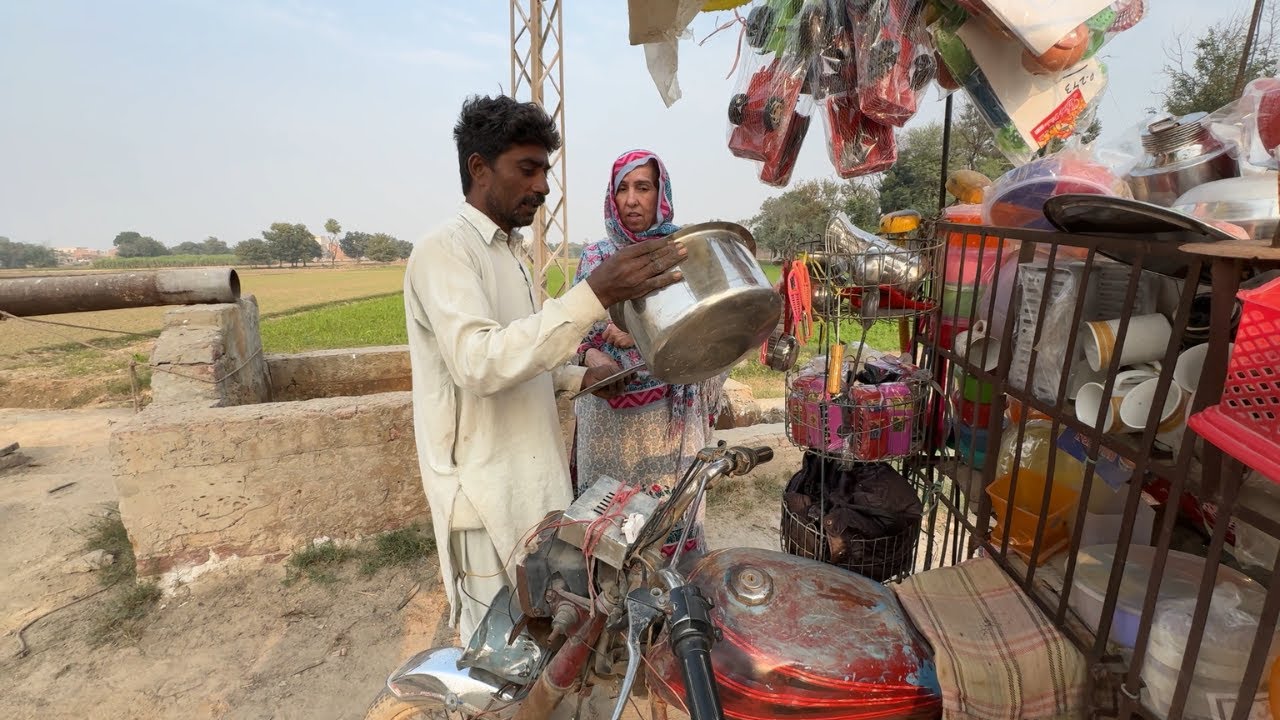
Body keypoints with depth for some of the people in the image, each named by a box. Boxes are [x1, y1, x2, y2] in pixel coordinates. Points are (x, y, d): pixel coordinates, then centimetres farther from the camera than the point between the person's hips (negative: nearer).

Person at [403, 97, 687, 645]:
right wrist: (593, 296, -38)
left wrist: (580, 378, 6)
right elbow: (478, 362, -31)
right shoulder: (445, 250, -14)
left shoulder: (507, 251, 15)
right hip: (487, 497, -9)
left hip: (531, 482, 9)